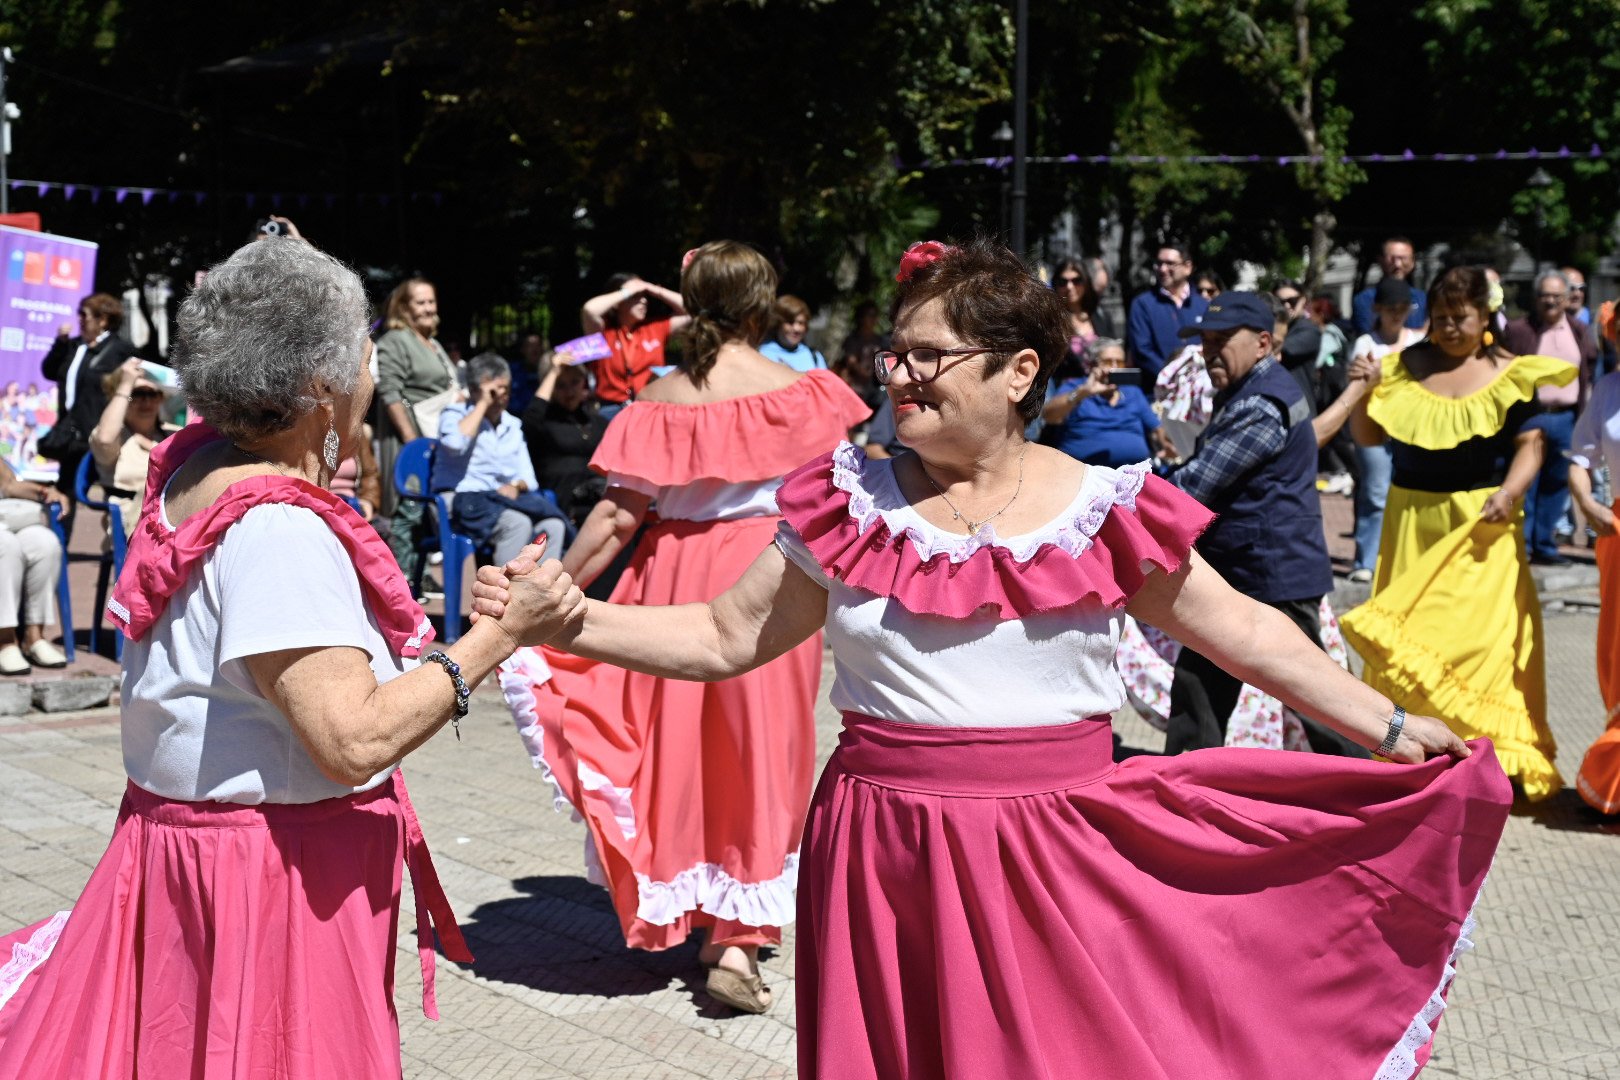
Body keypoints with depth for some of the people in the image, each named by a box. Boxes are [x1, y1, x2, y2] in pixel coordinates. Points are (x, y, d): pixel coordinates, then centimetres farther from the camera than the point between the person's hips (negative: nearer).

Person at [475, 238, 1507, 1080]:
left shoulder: (1101, 509, -1)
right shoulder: (852, 505, 2)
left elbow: (1243, 628, 5)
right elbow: (726, 637, 5)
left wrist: (1389, 727, 3)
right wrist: (565, 620, -5)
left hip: (1057, 857, -1)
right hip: (884, 857, 1)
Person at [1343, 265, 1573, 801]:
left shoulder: (1507, 375, -1)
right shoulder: (1405, 367, 6)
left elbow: (1531, 444, -2)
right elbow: (1367, 435, 9)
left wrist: (1509, 493, -19)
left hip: (1479, 525, -3)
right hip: (1411, 520, 3)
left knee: (1478, 630, -5)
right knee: (1405, 632, 4)